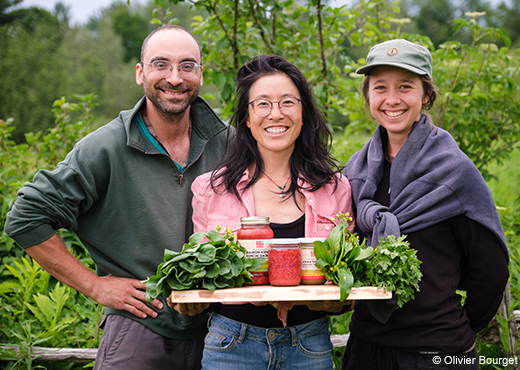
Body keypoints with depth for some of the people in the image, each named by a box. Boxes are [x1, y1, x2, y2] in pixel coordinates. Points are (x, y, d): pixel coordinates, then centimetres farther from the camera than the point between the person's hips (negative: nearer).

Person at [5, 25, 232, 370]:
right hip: (138, 334, -3)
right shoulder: (106, 149, -11)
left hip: (220, 331, 3)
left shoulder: (228, 142, 0)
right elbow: (26, 219, -9)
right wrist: (94, 285, -9)